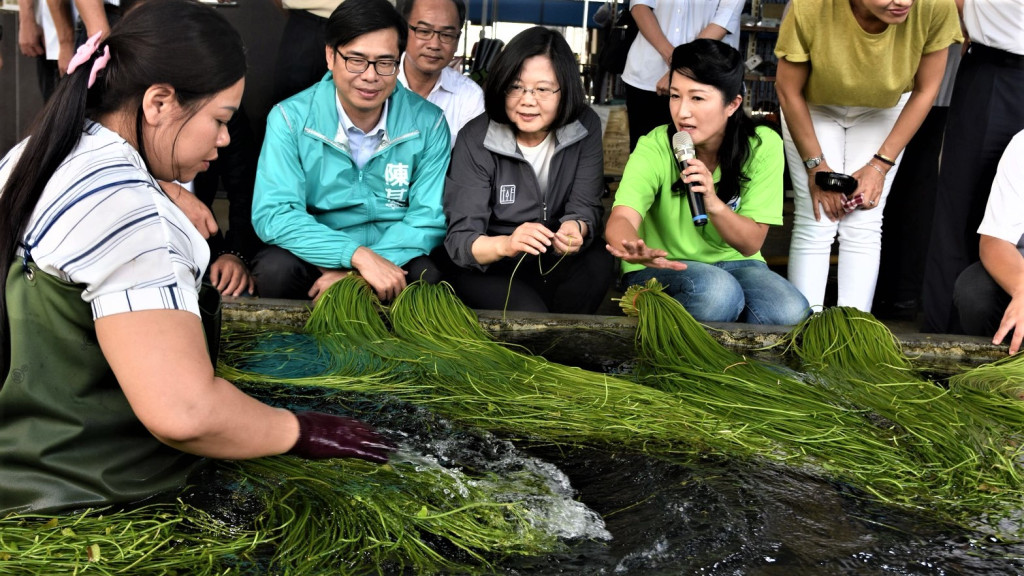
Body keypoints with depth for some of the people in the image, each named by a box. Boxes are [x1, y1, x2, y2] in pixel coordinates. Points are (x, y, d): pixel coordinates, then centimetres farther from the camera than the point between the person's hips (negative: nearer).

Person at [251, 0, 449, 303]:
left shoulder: (427, 122, -4)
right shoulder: (291, 118, -8)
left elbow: (429, 216, -8)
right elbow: (273, 213, -18)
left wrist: (356, 273, -22)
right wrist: (359, 255, -31)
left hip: (395, 259, 1)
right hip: (317, 255, -1)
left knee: (427, 276, -31)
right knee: (275, 268, -32)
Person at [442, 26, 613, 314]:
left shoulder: (585, 127, -9)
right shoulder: (475, 140, -17)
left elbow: (586, 207, -10)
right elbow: (459, 239, -21)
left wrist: (576, 230, -36)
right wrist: (506, 245, -44)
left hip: (554, 261, 3)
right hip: (485, 268, -3)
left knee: (597, 263, -26)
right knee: (528, 312, -31)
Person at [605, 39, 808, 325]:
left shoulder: (763, 146, -11)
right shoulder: (655, 148, -16)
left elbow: (751, 244, -12)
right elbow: (621, 219, -32)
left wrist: (714, 204, -33)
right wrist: (635, 251, -57)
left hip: (733, 263, 3)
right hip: (662, 267, -2)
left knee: (790, 312, -27)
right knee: (718, 290, -36)